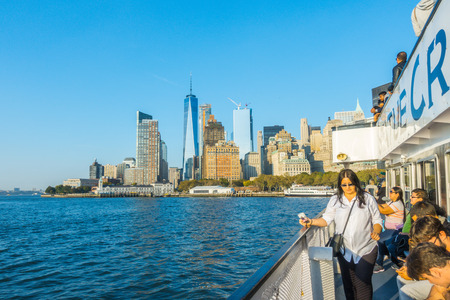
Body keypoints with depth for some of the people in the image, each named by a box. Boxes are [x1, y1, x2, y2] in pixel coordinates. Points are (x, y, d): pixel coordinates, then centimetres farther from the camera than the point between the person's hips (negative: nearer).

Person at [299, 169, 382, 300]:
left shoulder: (367, 198, 4)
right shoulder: (335, 200, 8)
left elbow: (377, 220, 6)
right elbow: (326, 219, 5)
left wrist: (376, 232, -14)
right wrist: (311, 221, -12)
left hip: (365, 250, -2)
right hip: (344, 251, 2)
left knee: (362, 284, -7)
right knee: (348, 283, 11)